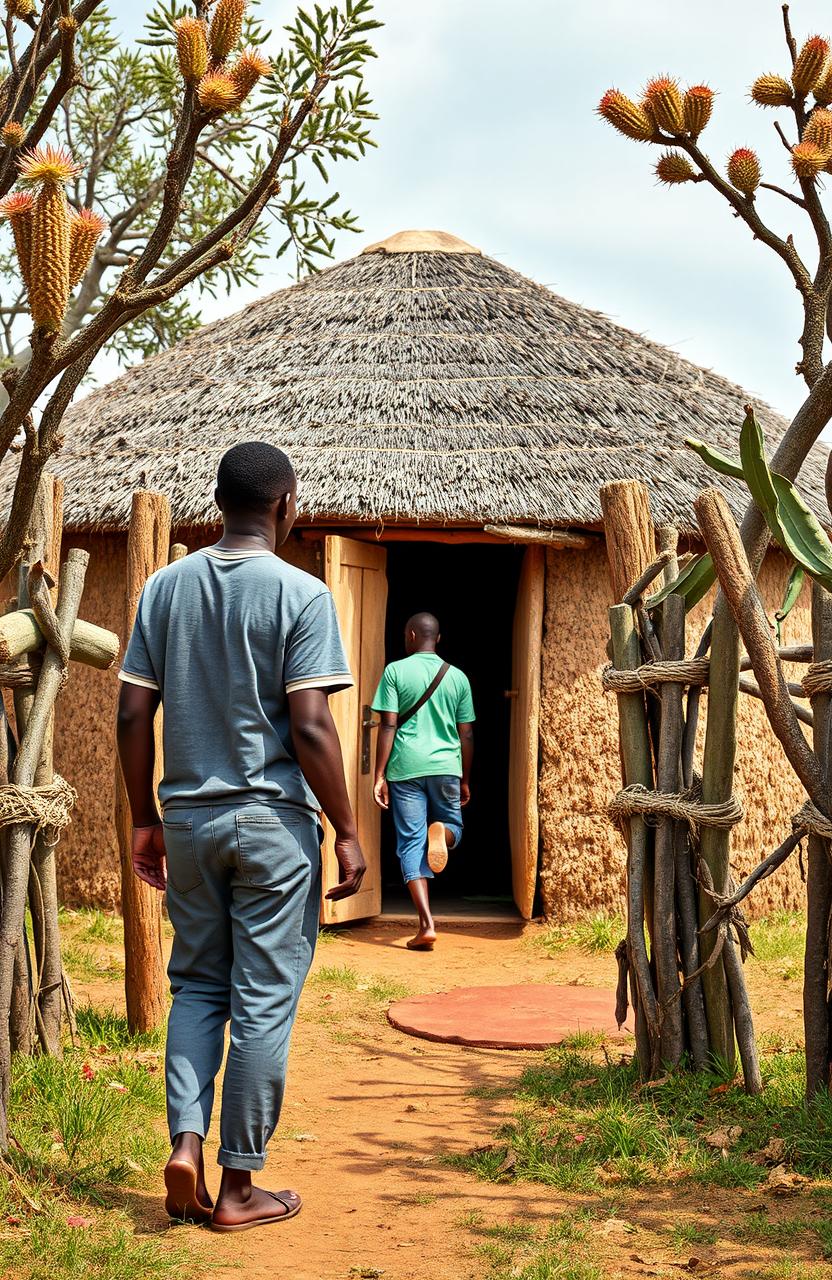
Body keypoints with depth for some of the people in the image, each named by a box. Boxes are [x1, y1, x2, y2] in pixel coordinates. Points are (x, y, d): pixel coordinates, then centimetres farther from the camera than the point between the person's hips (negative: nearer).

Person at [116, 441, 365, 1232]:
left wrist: (145, 819, 13)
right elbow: (310, 728, -15)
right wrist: (346, 830, -6)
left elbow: (132, 715, 4)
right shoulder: (301, 595, -10)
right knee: (263, 1001, 4)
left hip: (188, 818, 4)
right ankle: (238, 1187, 11)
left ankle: (185, 1141, 4)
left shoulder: (165, 588, 4)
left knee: (197, 986, 18)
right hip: (273, 823, -4)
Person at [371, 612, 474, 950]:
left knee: (411, 843, 3)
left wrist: (379, 775, -3)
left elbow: (388, 726, -6)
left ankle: (426, 925, -8)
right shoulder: (457, 677, 9)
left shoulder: (395, 671, 0)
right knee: (453, 827, 23)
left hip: (405, 768, -2)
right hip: (446, 767, 2)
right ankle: (441, 831, -16)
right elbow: (466, 735, 10)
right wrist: (465, 780, 20)